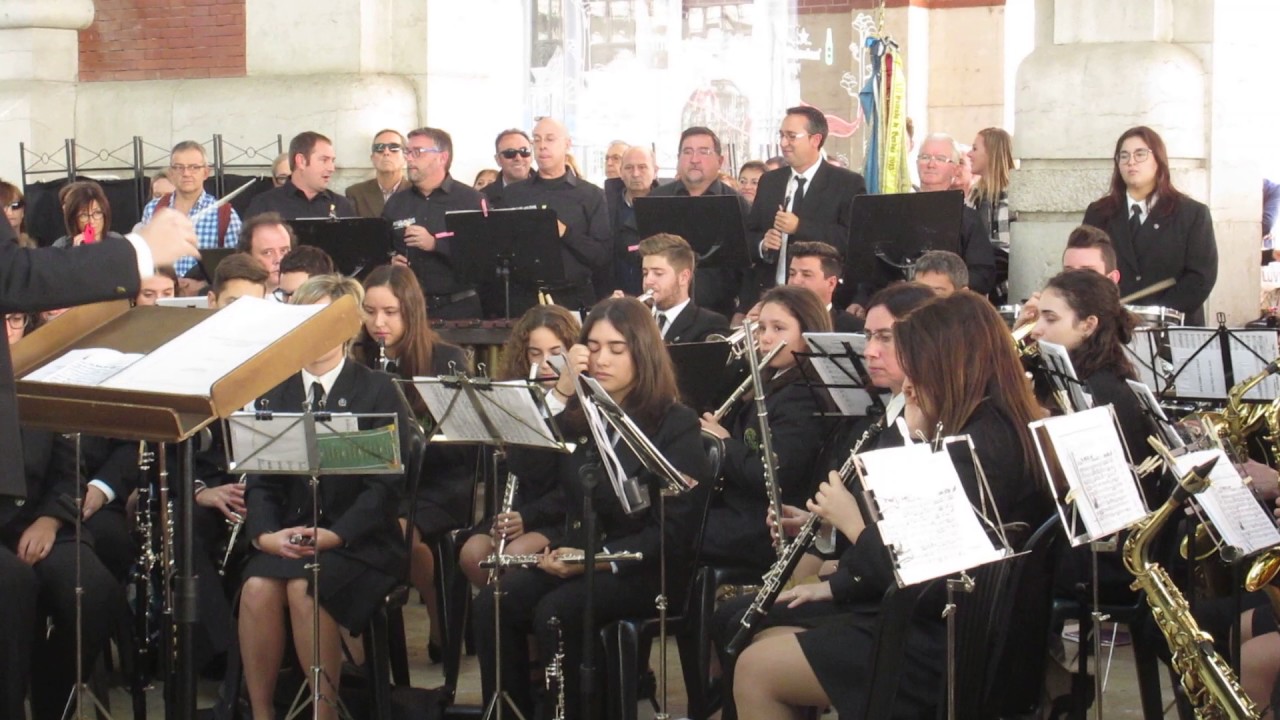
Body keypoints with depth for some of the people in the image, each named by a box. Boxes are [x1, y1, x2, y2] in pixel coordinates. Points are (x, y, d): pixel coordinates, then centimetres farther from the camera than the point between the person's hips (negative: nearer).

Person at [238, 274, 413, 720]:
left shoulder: (378, 393, 2)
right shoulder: (274, 394, 15)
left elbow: (386, 485, -5)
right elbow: (261, 477, 9)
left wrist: (335, 535, -19)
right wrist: (265, 532, -11)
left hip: (357, 543, -3)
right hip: (285, 540, 3)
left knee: (304, 590, -32)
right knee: (257, 589, -28)